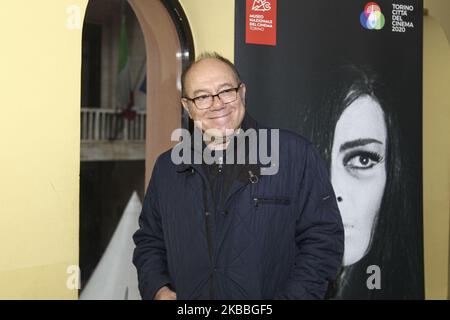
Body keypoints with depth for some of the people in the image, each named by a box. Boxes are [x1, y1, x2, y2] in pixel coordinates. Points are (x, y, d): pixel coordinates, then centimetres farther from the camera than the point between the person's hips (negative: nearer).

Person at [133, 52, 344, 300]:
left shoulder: (295, 154, -8)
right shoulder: (167, 168, 5)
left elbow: (323, 238, -9)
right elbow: (149, 240, 13)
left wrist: (292, 296, -18)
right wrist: (158, 290, -3)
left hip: (269, 292, -3)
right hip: (182, 294, 3)